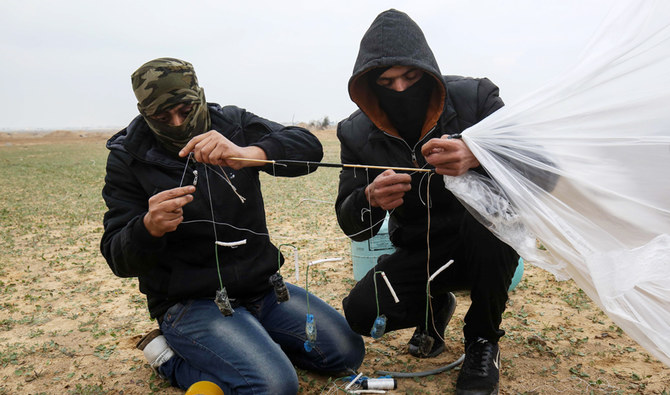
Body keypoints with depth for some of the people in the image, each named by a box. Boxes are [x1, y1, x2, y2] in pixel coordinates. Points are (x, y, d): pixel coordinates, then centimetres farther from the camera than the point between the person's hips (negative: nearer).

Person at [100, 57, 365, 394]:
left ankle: (253, 337, 18)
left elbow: (309, 147, -15)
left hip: (261, 286, 5)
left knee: (348, 352, 2)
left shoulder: (232, 123, 1)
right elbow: (119, 260, -10)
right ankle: (171, 357, 0)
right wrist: (149, 227, -34)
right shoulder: (129, 158, -5)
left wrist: (248, 153, -34)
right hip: (190, 301, -4)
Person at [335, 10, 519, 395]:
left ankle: (483, 341, -9)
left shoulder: (475, 97, -14)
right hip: (419, 253, 2)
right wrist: (370, 200, -32)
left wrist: (476, 156, -42)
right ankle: (435, 307, 16)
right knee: (362, 312, -21)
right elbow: (351, 225, -6)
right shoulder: (358, 133, -8)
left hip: (488, 245, -1)